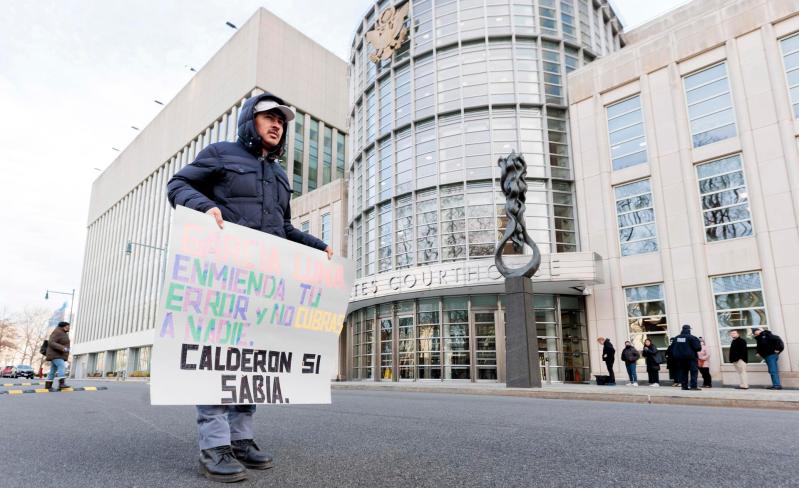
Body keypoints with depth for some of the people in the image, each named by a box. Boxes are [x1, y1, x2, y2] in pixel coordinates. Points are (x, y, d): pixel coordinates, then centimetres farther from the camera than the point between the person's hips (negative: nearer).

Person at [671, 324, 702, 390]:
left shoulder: (676, 338, 7)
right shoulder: (692, 337, -10)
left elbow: (673, 348, 11)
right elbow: (698, 347, -12)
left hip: (679, 358, 5)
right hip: (690, 357, -5)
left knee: (683, 372, 9)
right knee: (694, 371, -1)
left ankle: (684, 386, 6)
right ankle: (693, 386, -9)